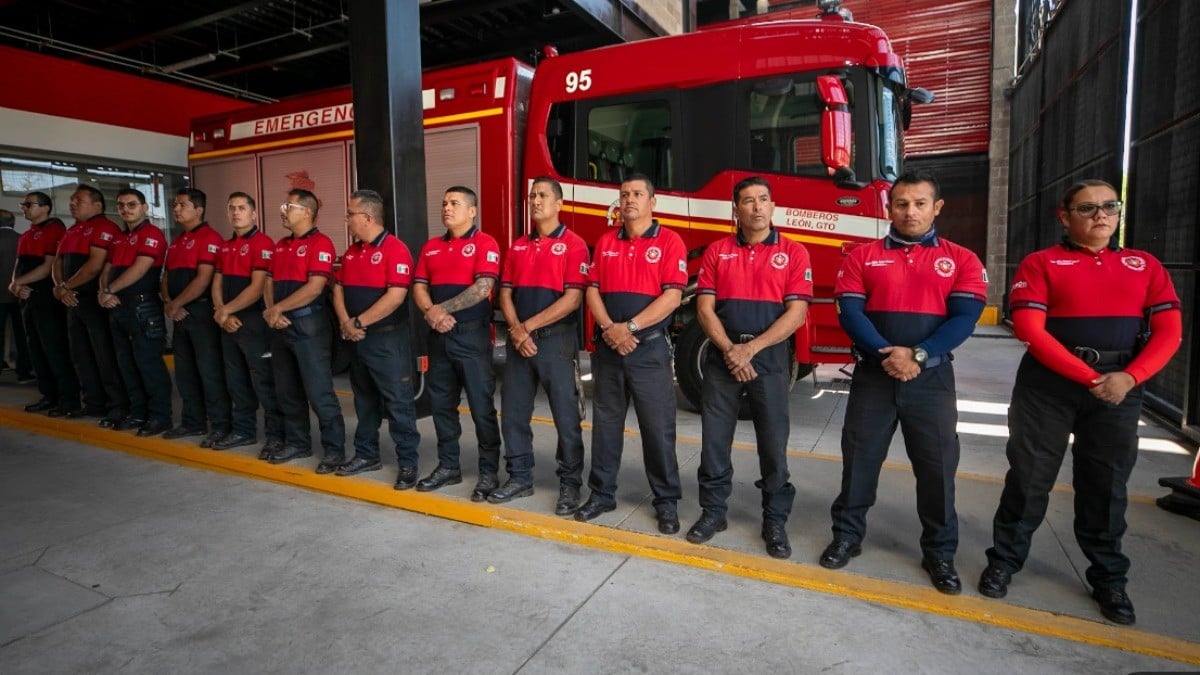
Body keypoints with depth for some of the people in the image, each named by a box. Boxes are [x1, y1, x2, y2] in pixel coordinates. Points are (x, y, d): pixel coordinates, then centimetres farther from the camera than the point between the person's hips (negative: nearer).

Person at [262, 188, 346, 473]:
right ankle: (297, 443, 27)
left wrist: (278, 308, -11)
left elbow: (314, 288, -18)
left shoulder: (321, 243, -10)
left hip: (309, 325, -8)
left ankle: (335, 449, 3)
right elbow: (270, 281, 16)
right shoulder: (280, 245, 16)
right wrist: (272, 312, -2)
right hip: (281, 326, 9)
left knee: (319, 392, -6)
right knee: (287, 391, 14)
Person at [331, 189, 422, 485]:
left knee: (398, 403, -2)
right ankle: (366, 454, 29)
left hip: (388, 339, -8)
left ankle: (408, 462, 6)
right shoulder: (351, 252, 13)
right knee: (364, 400, 17)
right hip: (357, 339, 8)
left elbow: (395, 296, -21)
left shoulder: (395, 249, -13)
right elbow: (338, 289, 13)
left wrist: (359, 322, -16)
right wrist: (345, 322, -5)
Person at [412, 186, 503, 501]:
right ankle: (448, 466, 25)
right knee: (441, 404, 12)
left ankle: (489, 472, 8)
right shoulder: (431, 247, 14)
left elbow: (482, 288, -17)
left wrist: (442, 309, -13)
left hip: (472, 335, -6)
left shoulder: (485, 243, -5)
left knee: (482, 406, -2)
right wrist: (431, 312, -13)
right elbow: (419, 287, 8)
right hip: (439, 336, 7)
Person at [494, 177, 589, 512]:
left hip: (556, 340, -6)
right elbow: (506, 293, 10)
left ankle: (570, 483, 14)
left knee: (566, 417, 1)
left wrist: (529, 327, -14)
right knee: (513, 413, 10)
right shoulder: (517, 246, 14)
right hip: (518, 341, 6)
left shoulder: (574, 244, -5)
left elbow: (572, 299, -13)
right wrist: (516, 330, -8)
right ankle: (520, 477, 24)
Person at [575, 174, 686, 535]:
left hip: (649, 348, -4)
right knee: (605, 422, 11)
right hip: (607, 346, 4)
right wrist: (610, 328, -11)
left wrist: (630, 327, -17)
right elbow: (592, 290, 6)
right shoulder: (605, 242, 11)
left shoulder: (669, 241, -2)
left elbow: (672, 296, -11)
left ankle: (666, 501, 16)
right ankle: (602, 492, 25)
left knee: (658, 427, 2)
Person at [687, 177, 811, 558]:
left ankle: (775, 520, 19)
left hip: (771, 358, -1)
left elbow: (796, 313, -6)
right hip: (722, 357, 2)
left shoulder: (793, 253, 2)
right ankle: (713, 510, 21)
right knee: (714, 438, 6)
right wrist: (729, 350, -12)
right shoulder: (717, 252, 7)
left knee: (773, 443, 4)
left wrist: (751, 348, -14)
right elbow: (705, 308, 1)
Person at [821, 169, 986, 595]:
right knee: (859, 459, 6)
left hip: (932, 378, 0)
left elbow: (964, 318, -5)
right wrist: (886, 353, -19)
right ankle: (847, 535, 23)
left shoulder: (961, 260, 5)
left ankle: (939, 552, 23)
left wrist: (918, 355, -19)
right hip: (873, 375, 0)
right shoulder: (861, 257, 5)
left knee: (937, 467, 6)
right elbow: (849, 312, -5)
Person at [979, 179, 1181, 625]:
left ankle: (1109, 578, 26)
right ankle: (1004, 560, 17)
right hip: (1049, 384, -3)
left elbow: (1168, 331, 4)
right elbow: (1030, 329, -11)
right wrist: (1089, 378, -16)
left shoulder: (1146, 266, 11)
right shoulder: (1040, 264, 0)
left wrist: (1129, 378, -12)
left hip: (1119, 387, 3)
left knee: (1106, 485, 11)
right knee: (1029, 476, 3)